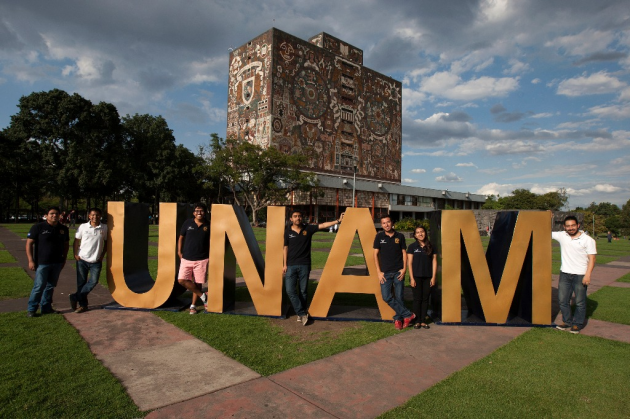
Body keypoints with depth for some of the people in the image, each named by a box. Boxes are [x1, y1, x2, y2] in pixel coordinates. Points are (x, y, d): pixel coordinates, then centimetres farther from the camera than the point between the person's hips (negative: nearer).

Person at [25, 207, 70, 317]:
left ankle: (46, 307, 22)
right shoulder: (38, 227, -5)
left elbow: (66, 244, 18)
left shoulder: (63, 229, 8)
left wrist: (64, 259, 13)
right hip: (42, 263, -5)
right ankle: (31, 309, 10)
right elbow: (29, 243, -6)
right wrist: (31, 260, -10)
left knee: (51, 286, 12)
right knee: (39, 286, -4)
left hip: (57, 263, 5)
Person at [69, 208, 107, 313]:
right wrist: (75, 254, -2)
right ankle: (83, 305, 19)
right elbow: (76, 241, 7)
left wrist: (102, 255, 3)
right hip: (82, 260, 0)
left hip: (96, 261, 0)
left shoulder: (104, 228, -1)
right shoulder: (83, 227, -2)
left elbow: (106, 242, 10)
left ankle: (75, 297, 9)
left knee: (93, 281, -10)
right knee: (81, 283, 6)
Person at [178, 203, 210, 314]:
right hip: (186, 258, 1)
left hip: (201, 260, -1)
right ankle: (203, 296, 7)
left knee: (197, 283, 5)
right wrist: (179, 252, 6)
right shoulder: (187, 223, 0)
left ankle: (193, 305, 24)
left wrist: (210, 256, 3)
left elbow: (210, 242, 8)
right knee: (182, 280, -8)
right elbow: (181, 238, 11)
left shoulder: (208, 226, -1)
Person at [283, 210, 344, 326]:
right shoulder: (287, 231, 1)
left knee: (303, 291, 6)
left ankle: (301, 313, 22)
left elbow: (323, 225, -6)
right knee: (290, 290, -8)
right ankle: (302, 313, 4)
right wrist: (284, 264, 2)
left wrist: (337, 221, -15)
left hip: (304, 265, 0)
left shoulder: (308, 229, 1)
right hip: (291, 265, 0)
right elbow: (285, 248, 4)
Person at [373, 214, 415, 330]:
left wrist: (404, 269, -3)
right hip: (385, 273, 0)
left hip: (398, 272, 0)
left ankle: (398, 319, 21)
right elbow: (376, 254, 2)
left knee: (399, 297, 2)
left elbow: (404, 253, 8)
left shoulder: (400, 236, 3)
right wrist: (379, 272, -3)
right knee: (386, 297, -7)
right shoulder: (379, 236, 1)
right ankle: (408, 315, 5)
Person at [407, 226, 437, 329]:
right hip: (416, 277, -2)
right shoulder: (412, 246, -1)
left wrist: (433, 277, 0)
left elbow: (434, 262, 6)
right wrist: (411, 278, -8)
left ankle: (423, 321, 16)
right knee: (417, 299, 2)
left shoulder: (430, 246, 5)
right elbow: (409, 263, -3)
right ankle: (417, 321, 12)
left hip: (428, 277, 2)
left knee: (425, 299, 7)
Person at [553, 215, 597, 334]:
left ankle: (577, 324, 20)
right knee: (562, 300, 9)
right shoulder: (561, 236, 5)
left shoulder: (588, 240, -5)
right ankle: (567, 322, 25)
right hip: (565, 274, 4)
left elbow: (592, 259, -7)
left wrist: (588, 275, -15)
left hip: (580, 275, -4)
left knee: (580, 302, 5)